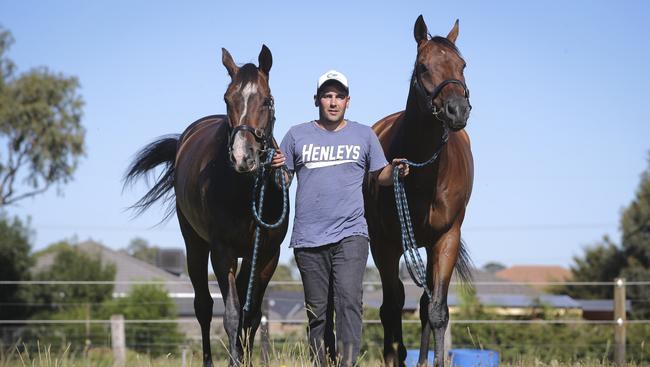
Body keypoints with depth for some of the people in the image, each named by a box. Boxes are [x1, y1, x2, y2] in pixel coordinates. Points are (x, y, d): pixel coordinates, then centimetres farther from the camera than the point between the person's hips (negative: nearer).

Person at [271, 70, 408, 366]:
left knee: (348, 301, -18)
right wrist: (276, 169, -12)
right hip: (308, 240, 1)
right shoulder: (297, 135, 9)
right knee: (317, 312, 6)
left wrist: (396, 170, -7)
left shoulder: (364, 135, 10)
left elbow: (381, 176, 15)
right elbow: (282, 183, 10)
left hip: (350, 235, -1)